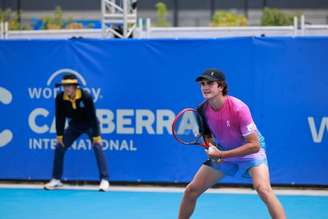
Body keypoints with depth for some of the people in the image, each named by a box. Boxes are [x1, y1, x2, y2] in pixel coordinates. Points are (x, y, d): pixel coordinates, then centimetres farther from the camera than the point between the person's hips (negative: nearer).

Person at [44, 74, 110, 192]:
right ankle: (56, 180, 12)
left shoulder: (86, 96, -31)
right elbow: (60, 118, -10)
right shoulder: (60, 98, -22)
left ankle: (104, 180, -17)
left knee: (97, 147, -21)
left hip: (90, 125, -4)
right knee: (59, 148, -1)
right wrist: (59, 136, -7)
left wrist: (96, 137, -24)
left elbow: (93, 117, -26)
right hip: (74, 126, 4)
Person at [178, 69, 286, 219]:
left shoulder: (238, 109, -30)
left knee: (263, 189, -31)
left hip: (251, 152, -6)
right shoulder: (202, 110, -13)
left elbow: (254, 145, -28)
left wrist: (221, 154, -30)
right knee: (191, 191, 3)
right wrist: (211, 147, -16)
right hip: (222, 153, 6)